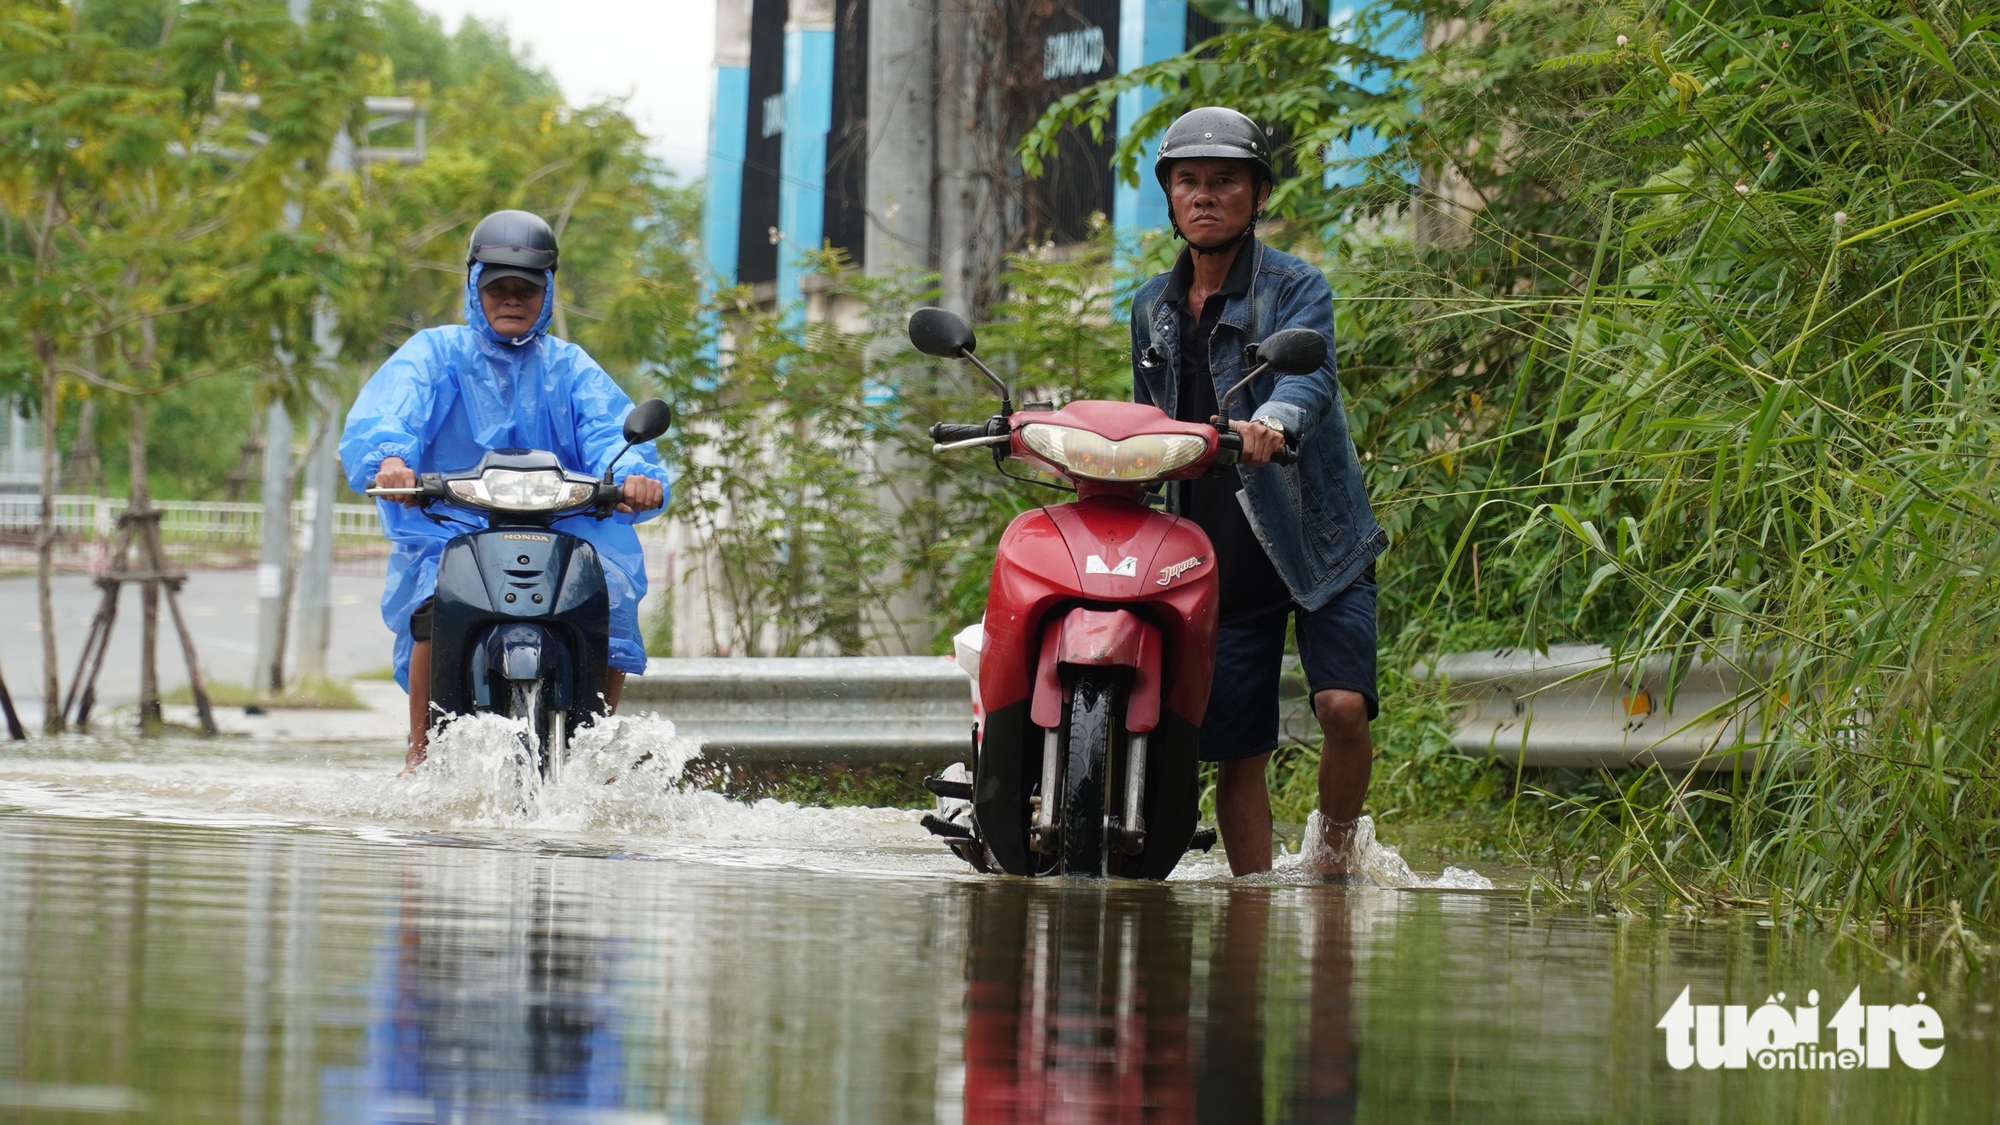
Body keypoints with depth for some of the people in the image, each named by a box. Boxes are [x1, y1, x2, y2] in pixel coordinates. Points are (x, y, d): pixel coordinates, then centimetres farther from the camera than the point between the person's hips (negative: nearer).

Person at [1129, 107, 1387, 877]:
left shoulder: (1296, 288, -6)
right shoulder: (1152, 309, 11)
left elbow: (1309, 375, -27)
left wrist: (1273, 421, -47)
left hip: (1319, 544, -4)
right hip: (1219, 559, 4)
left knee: (1343, 705, -20)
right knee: (1236, 753, 2)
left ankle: (1335, 859, 1)